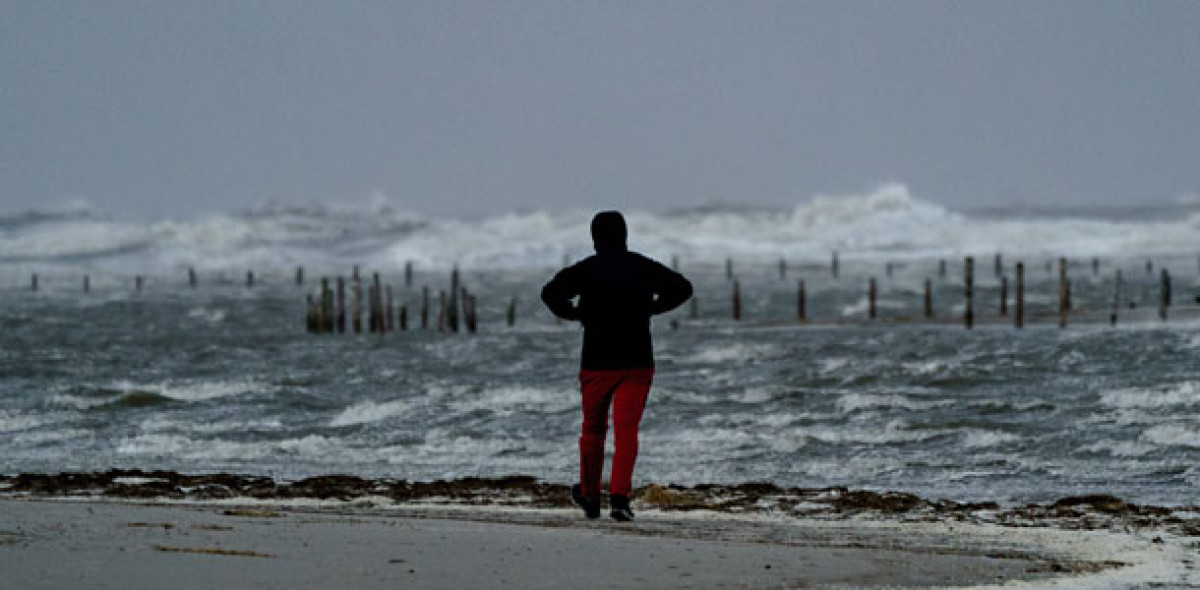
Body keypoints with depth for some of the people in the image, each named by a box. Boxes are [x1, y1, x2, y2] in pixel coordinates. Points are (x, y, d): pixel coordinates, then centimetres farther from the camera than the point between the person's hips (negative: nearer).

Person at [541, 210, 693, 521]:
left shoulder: (585, 269, -2)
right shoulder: (643, 267, 4)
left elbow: (550, 292, -16)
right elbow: (682, 288, 8)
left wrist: (575, 314, 0)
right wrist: (652, 308, 12)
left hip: (598, 363, -1)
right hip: (637, 362, 1)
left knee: (593, 430, 16)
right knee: (626, 431, -4)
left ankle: (589, 497, 29)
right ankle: (619, 497, -20)